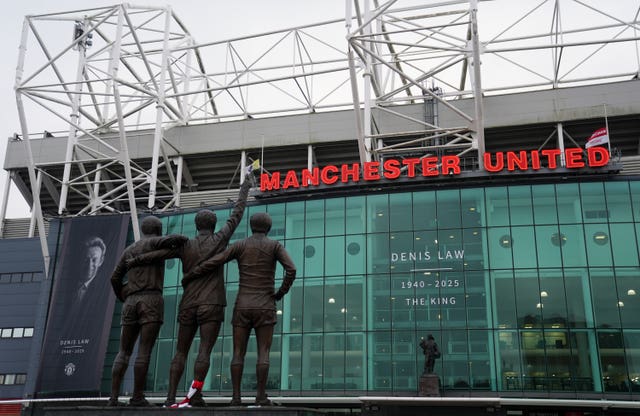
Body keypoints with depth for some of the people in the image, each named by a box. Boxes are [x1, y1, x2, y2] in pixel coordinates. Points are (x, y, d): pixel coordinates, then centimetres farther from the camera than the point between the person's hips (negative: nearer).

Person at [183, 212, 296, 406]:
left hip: (242, 306, 2)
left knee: (238, 353, 5)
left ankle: (236, 397, -2)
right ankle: (261, 396, -8)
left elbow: (210, 264, -2)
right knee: (263, 353, 0)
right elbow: (291, 270, -15)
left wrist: (187, 278, 12)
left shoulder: (239, 246, 5)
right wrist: (281, 293, -1)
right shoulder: (275, 245, 1)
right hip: (264, 307, -1)